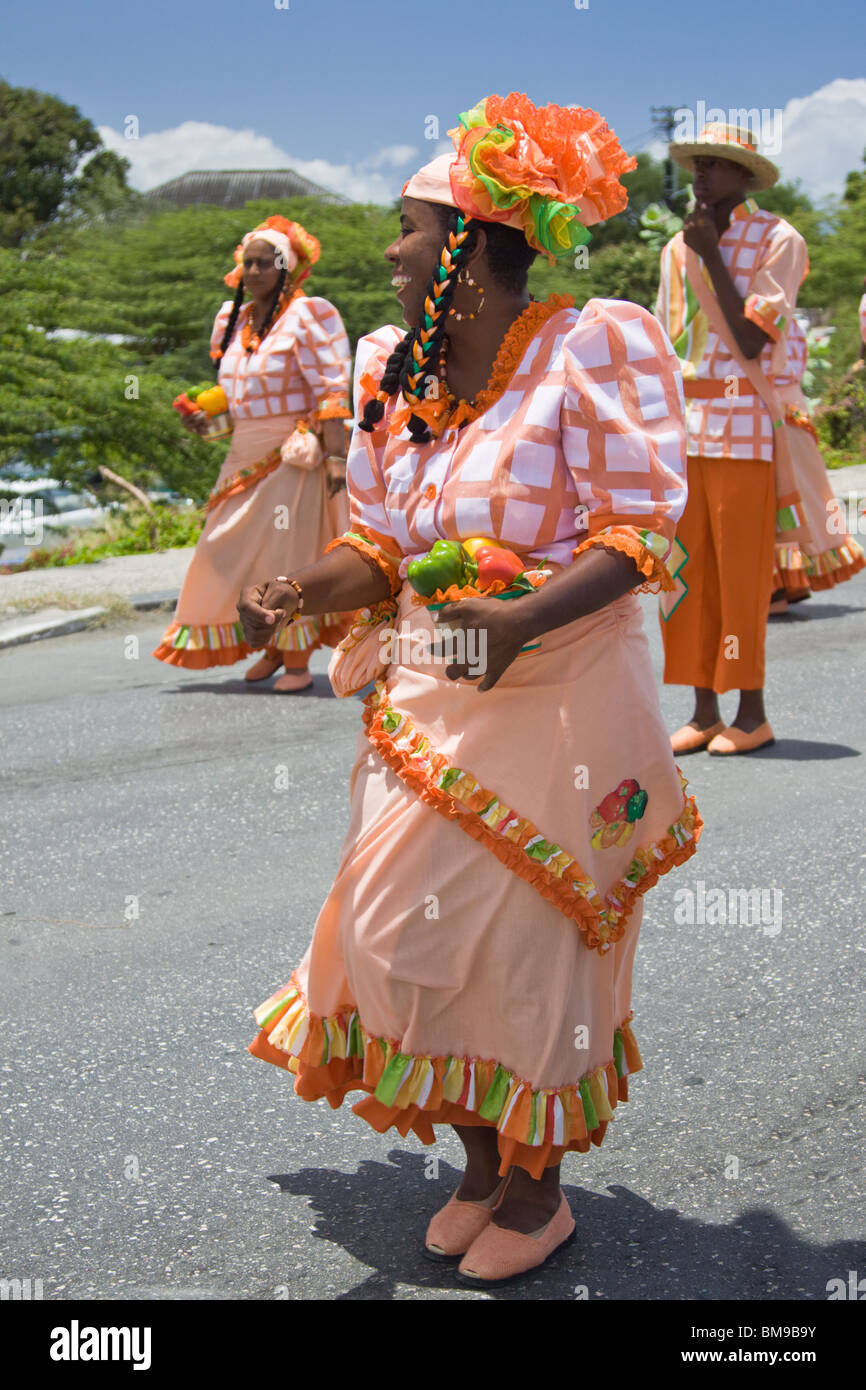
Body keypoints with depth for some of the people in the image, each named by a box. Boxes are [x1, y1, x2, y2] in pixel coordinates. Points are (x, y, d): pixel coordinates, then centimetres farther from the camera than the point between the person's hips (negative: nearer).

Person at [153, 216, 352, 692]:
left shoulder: (305, 317, -10)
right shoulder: (234, 321, 11)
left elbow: (330, 394, -15)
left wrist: (337, 458, -22)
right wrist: (205, 415, 2)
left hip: (291, 455, -7)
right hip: (244, 455, 7)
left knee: (288, 554, -4)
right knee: (233, 554, 8)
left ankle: (298, 661, 5)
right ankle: (272, 647, 22)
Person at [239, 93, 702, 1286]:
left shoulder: (591, 349, -12)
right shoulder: (394, 376, 6)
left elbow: (640, 532, -16)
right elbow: (385, 548, 10)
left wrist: (521, 621, -30)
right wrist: (307, 592, -11)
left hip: (556, 702, -6)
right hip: (427, 701, 6)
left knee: (522, 943, 2)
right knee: (421, 938, 9)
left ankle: (540, 1189, 25)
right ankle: (482, 1169, 31)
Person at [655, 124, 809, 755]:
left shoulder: (779, 241, -3)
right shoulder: (679, 248, 15)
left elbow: (751, 340, -15)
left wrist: (712, 255, -12)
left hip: (746, 433, -6)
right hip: (682, 432, 6)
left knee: (743, 575, -3)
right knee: (688, 574, 6)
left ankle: (752, 715, 7)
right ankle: (704, 713, 14)